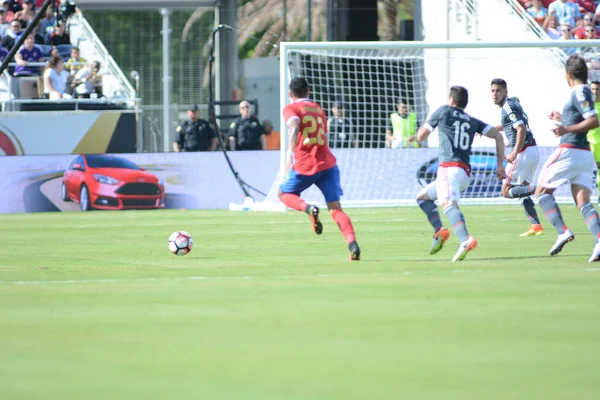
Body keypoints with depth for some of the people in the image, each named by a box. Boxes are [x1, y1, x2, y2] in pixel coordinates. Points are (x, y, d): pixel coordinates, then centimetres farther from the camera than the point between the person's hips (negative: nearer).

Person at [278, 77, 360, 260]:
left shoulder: (290, 109, 2)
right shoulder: (319, 109, 19)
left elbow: (294, 126, -20)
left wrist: (290, 152, -31)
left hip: (304, 166, -4)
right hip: (327, 164, 4)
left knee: (284, 194, 22)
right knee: (336, 209, 1)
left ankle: (309, 209, -10)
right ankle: (352, 244, -23)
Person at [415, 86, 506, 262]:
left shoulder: (443, 111, 10)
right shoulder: (473, 121, 22)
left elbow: (421, 136, 17)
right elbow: (498, 136, 13)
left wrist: (428, 122, 38)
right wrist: (500, 166, 13)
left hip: (448, 168, -7)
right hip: (465, 173, 7)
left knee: (449, 204, -28)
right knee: (422, 197, 24)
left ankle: (465, 240, -52)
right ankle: (439, 231, 3)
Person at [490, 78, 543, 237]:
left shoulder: (508, 106, -13)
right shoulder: (512, 102, 15)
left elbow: (521, 129, -25)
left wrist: (514, 153, -29)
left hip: (524, 152, -10)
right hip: (533, 151, 10)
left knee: (507, 191, -4)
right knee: (521, 191, 17)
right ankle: (535, 225, 10)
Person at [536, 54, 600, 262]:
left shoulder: (579, 92, -11)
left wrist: (567, 129, -23)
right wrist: (563, 120, 37)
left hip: (569, 152, -8)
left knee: (542, 192, 6)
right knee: (583, 203, -1)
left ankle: (562, 231, -10)